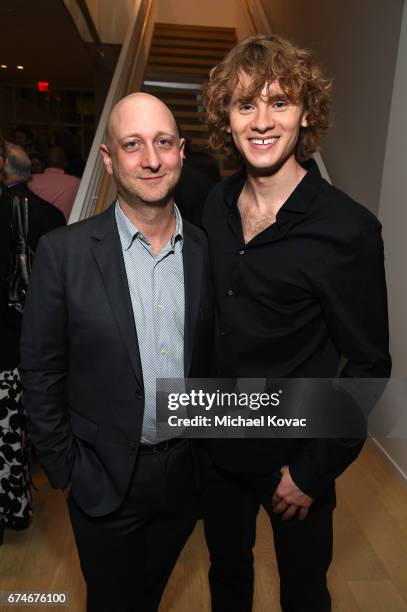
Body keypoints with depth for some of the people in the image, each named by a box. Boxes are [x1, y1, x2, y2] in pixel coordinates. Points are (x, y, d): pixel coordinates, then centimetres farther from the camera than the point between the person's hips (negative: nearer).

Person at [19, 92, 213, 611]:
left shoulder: (209, 250, -7)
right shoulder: (64, 252, -15)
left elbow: (217, 356, 2)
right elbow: (41, 372, -9)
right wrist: (65, 468, -5)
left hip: (187, 472, 3)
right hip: (105, 479, -2)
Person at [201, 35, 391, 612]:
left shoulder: (347, 229, -21)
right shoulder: (215, 205, -4)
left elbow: (369, 364, -15)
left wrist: (314, 470, -12)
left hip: (295, 456, -4)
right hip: (218, 445, 5)